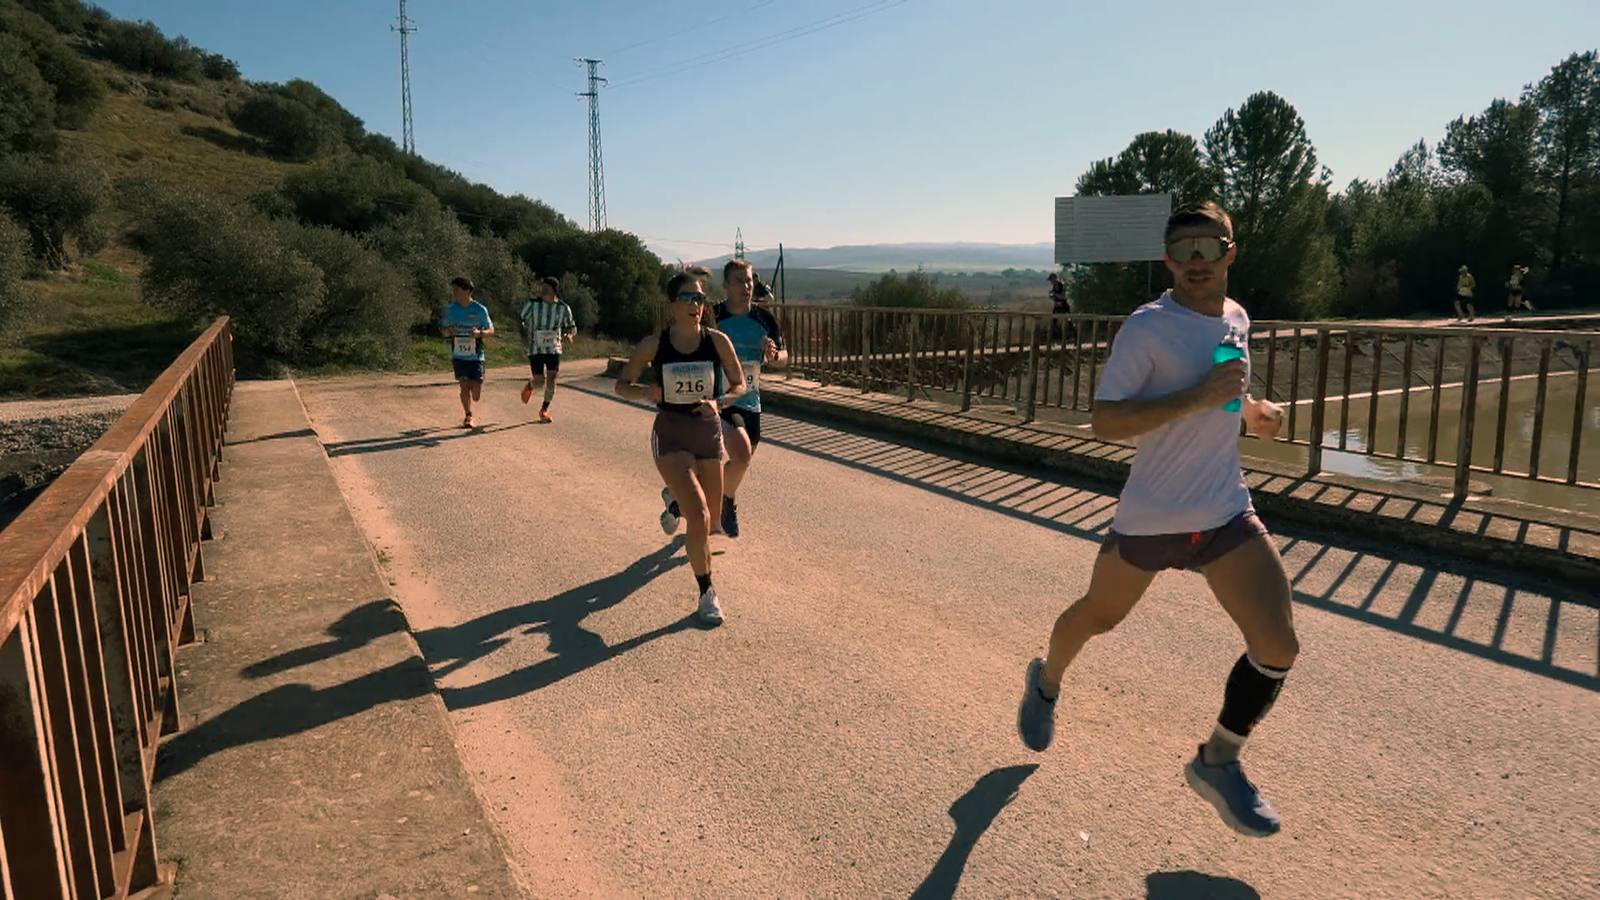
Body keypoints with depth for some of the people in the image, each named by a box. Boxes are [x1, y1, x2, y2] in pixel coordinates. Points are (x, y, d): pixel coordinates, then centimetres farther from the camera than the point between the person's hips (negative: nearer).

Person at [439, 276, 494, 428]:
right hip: (458, 356, 2)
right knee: (464, 386, -11)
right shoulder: (450, 309, 2)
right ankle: (468, 416, 8)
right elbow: (444, 331, 11)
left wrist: (480, 333, -21)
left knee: (476, 396, -2)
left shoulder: (480, 310, -6)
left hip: (476, 356, -2)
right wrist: (448, 331, -14)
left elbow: (491, 330, 0)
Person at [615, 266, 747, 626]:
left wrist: (718, 402, -16)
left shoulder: (718, 341, -7)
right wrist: (645, 391, -20)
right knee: (699, 518, -19)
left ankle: (674, 499, 52)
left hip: (709, 433, 3)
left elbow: (739, 385, 4)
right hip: (670, 436, -3)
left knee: (711, 521, 16)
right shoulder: (653, 345, -9)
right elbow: (621, 385, 2)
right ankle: (706, 593, 0)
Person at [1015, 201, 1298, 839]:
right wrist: (1196, 398, -29)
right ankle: (1045, 683, 49)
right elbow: (1103, 421, -22)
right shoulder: (1148, 327, -15)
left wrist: (1250, 409, 6)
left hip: (1227, 515, 5)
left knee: (1277, 647, -6)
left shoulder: (1237, 318, 7)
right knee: (1098, 617, 15)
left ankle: (1218, 762, 17)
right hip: (1149, 517, -5)